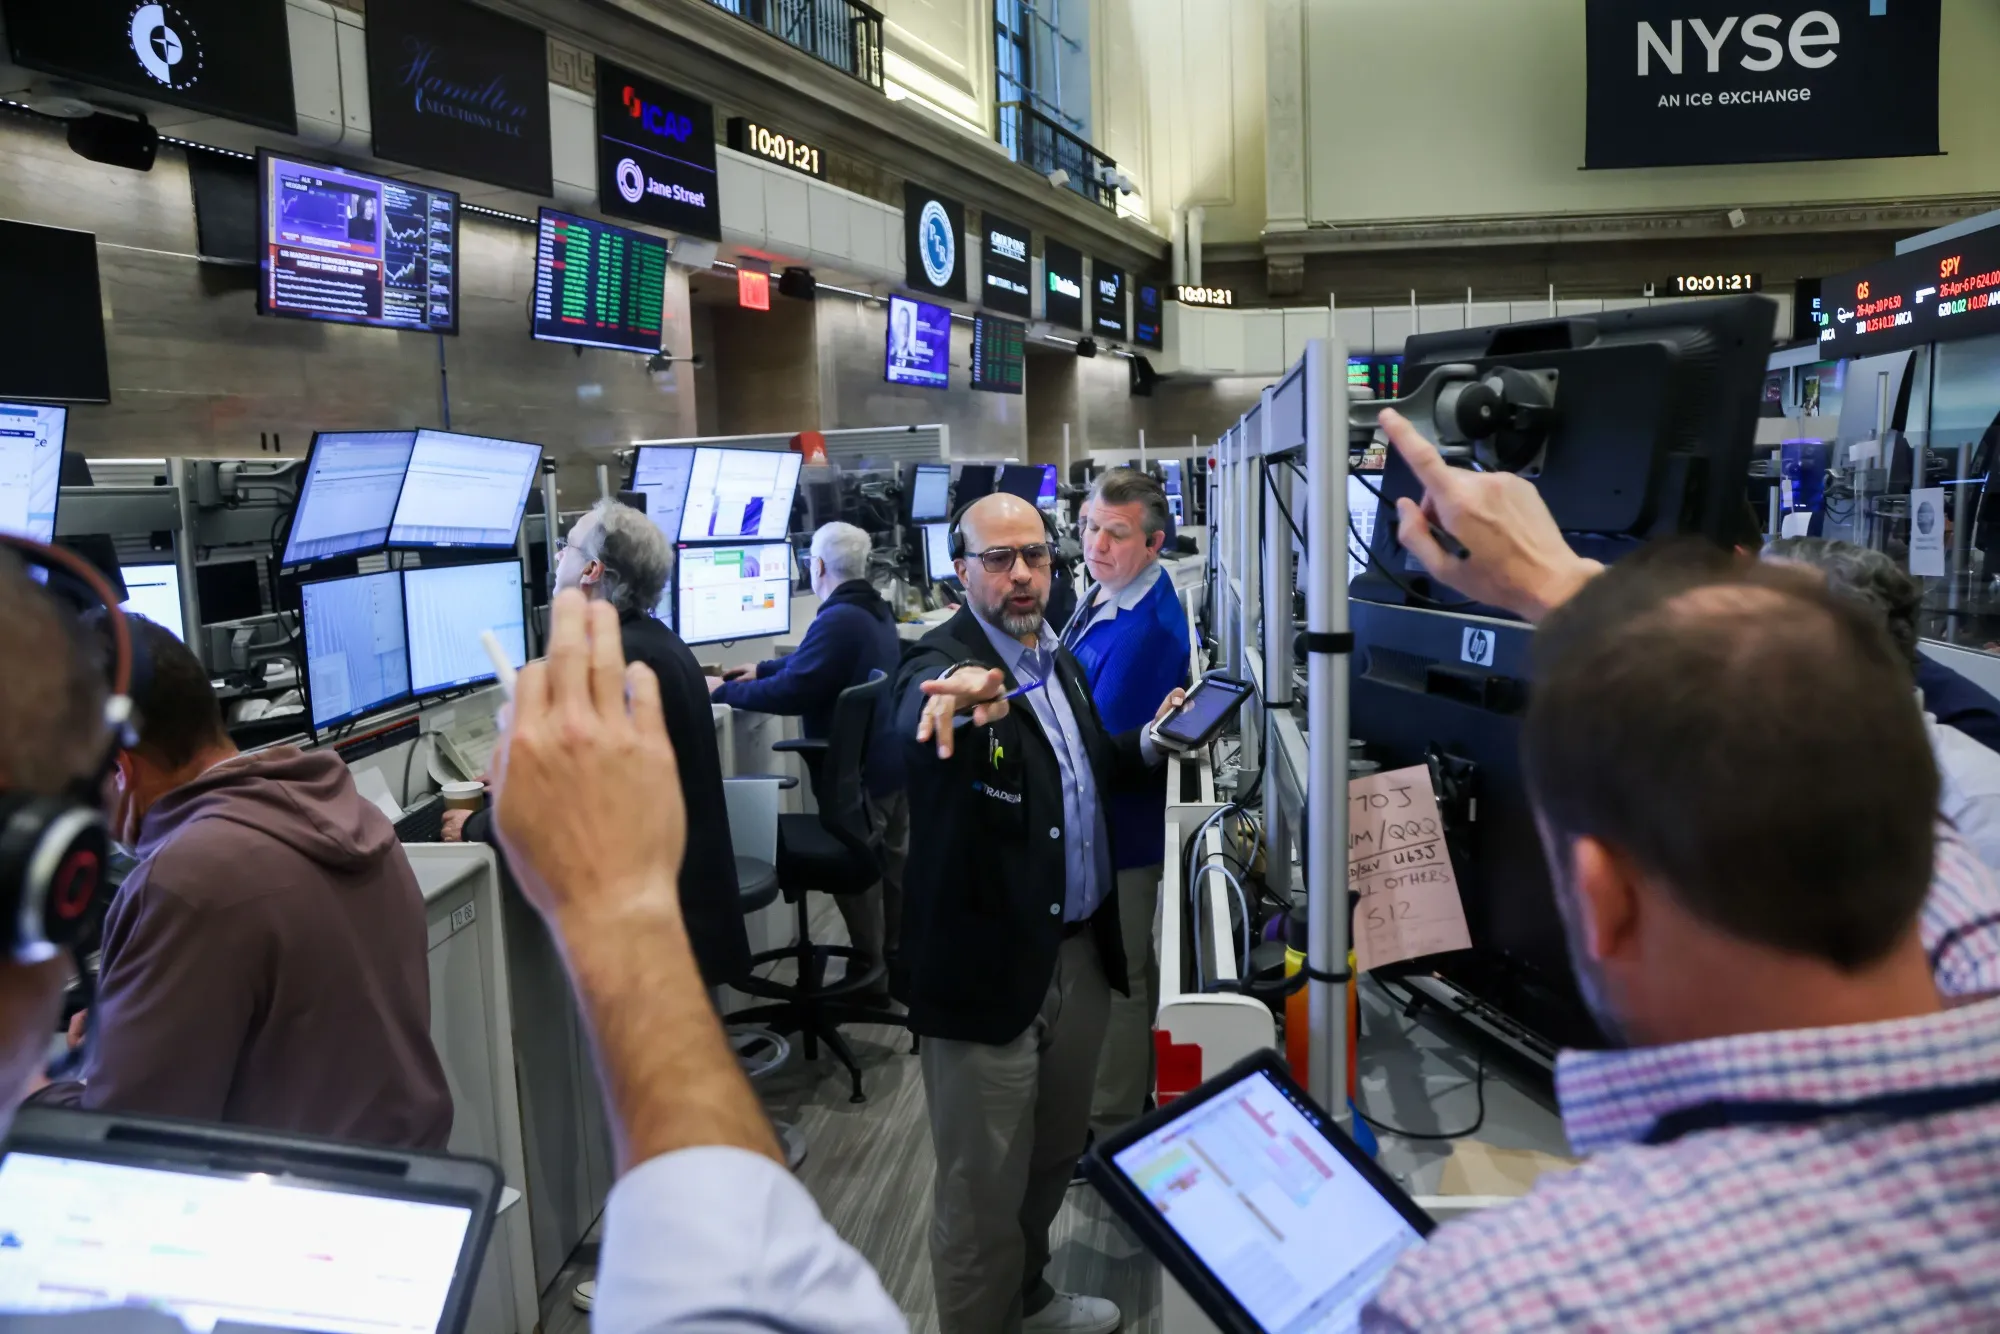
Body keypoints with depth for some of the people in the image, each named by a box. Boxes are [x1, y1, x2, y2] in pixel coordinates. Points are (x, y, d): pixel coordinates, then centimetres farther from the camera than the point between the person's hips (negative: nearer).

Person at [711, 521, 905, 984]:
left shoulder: (839, 620, -25)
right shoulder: (876, 610, 8)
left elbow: (790, 693, -28)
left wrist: (724, 692, -16)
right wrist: (762, 668, 18)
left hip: (859, 772, -10)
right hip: (892, 760, 10)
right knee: (894, 862, 19)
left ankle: (868, 969, 15)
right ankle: (897, 955, 33)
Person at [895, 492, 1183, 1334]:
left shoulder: (1059, 657, 9)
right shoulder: (943, 658, -16)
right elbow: (916, 720, -40)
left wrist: (1150, 745, 4)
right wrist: (960, 696, -62)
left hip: (1080, 950, 8)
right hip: (990, 965, -8)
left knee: (1053, 1156, 25)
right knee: (984, 1187, 6)